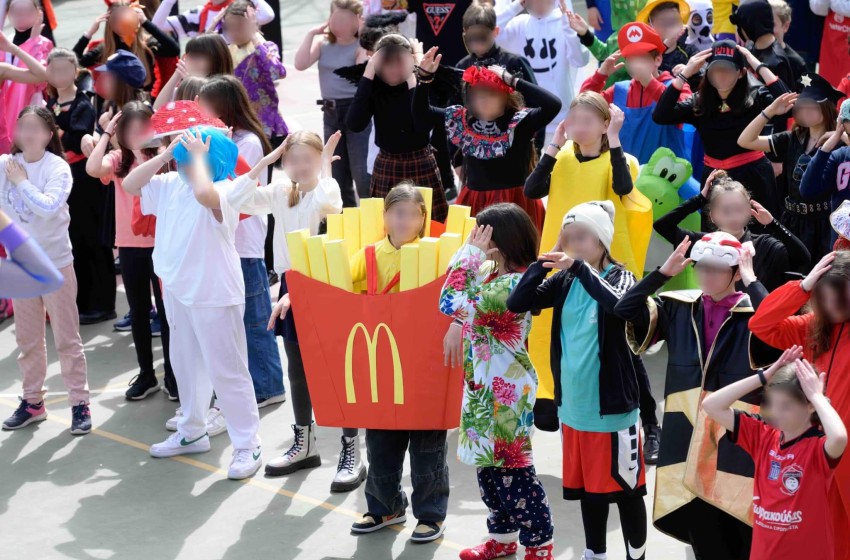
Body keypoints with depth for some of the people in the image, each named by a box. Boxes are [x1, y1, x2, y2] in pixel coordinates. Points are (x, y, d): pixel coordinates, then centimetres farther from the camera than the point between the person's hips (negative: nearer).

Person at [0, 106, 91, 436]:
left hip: (55, 262, -4)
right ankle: (32, 401, 23)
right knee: (27, 337, 13)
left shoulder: (58, 168, -12)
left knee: (66, 336, 1)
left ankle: (80, 403, 7)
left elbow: (49, 206, -26)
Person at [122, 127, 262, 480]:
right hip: (177, 290, 9)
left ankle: (247, 445, 4)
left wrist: (198, 155, -28)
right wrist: (166, 154, -4)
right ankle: (192, 432, 37)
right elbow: (130, 185, 4)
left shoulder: (224, 191, -21)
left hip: (214, 295, -9)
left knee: (227, 371, -4)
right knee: (185, 365, 21)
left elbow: (203, 193, -44)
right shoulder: (171, 183, 3)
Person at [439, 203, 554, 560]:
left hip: (506, 390, -10)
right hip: (483, 385, 10)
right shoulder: (490, 272, 5)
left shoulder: (514, 284, -24)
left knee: (512, 466, -2)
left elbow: (452, 303, -29)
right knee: (488, 463, 17)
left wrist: (470, 251, -23)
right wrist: (471, 254, 4)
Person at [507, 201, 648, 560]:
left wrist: (579, 266, -31)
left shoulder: (618, 276, -10)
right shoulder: (563, 282, 4)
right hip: (574, 405, 5)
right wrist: (545, 260, -13)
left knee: (625, 487, 3)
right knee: (588, 485, 17)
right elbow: (516, 303, -4)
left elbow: (620, 306, -32)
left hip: (613, 406, -5)